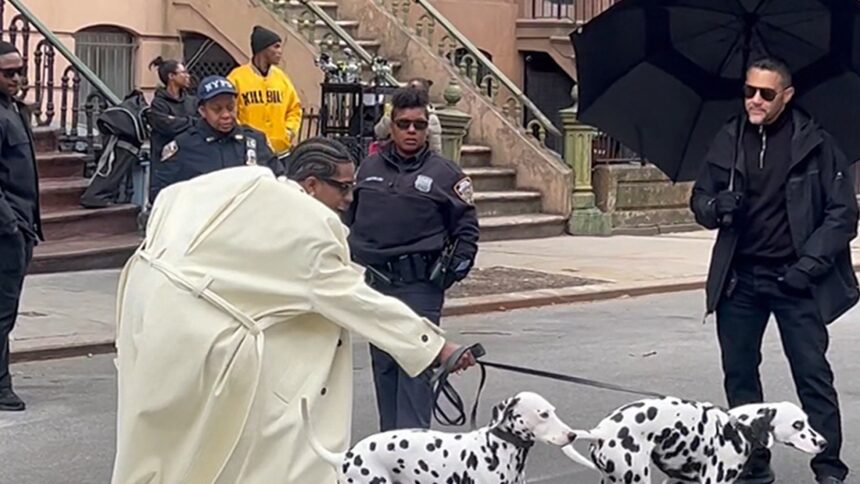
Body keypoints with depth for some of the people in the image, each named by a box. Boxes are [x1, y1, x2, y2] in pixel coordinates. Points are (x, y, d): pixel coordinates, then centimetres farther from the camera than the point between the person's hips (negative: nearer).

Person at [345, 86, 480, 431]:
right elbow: (350, 219, 20)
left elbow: (466, 229, 3)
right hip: (373, 282, 5)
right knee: (382, 364, 11)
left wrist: (453, 270, -8)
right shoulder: (369, 168, 12)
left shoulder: (445, 174, 1)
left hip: (419, 286, -5)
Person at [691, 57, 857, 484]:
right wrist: (716, 207, -12)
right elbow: (700, 200, 12)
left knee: (813, 373, -4)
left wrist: (811, 262, -14)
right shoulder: (729, 140, 7)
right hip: (739, 279, 4)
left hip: (795, 279, -4)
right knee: (739, 373, 9)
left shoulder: (815, 143, -4)